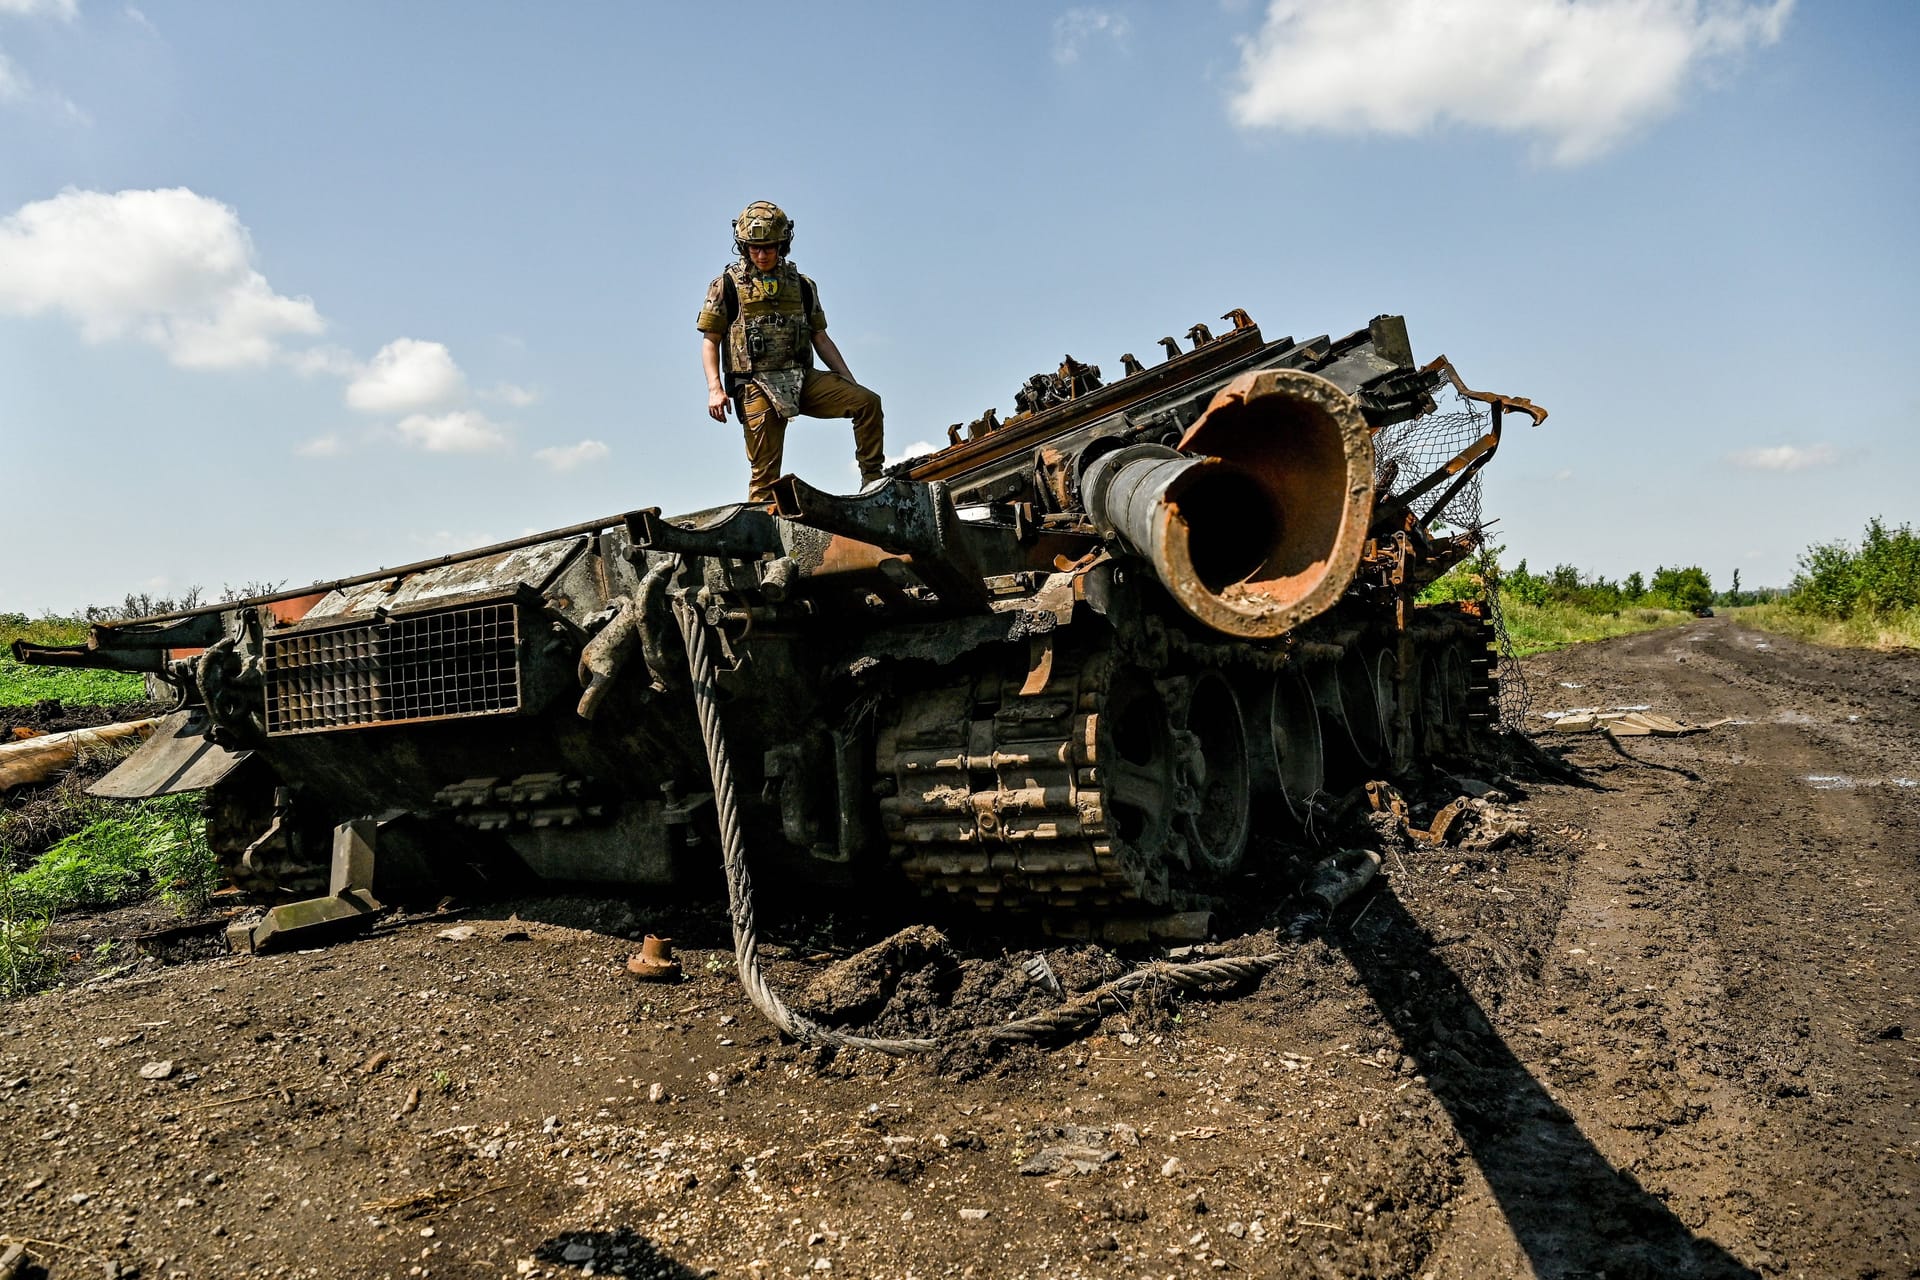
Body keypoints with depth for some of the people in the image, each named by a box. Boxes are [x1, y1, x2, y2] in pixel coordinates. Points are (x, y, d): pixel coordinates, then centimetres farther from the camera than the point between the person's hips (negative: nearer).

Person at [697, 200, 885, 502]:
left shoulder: (802, 286, 14)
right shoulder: (727, 286, 5)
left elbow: (821, 339, 17)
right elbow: (710, 341, 3)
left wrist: (851, 384, 10)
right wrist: (715, 389, -11)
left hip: (803, 379, 3)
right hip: (758, 387, -3)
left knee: (868, 402, -15)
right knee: (765, 475, -7)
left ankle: (873, 481, -7)